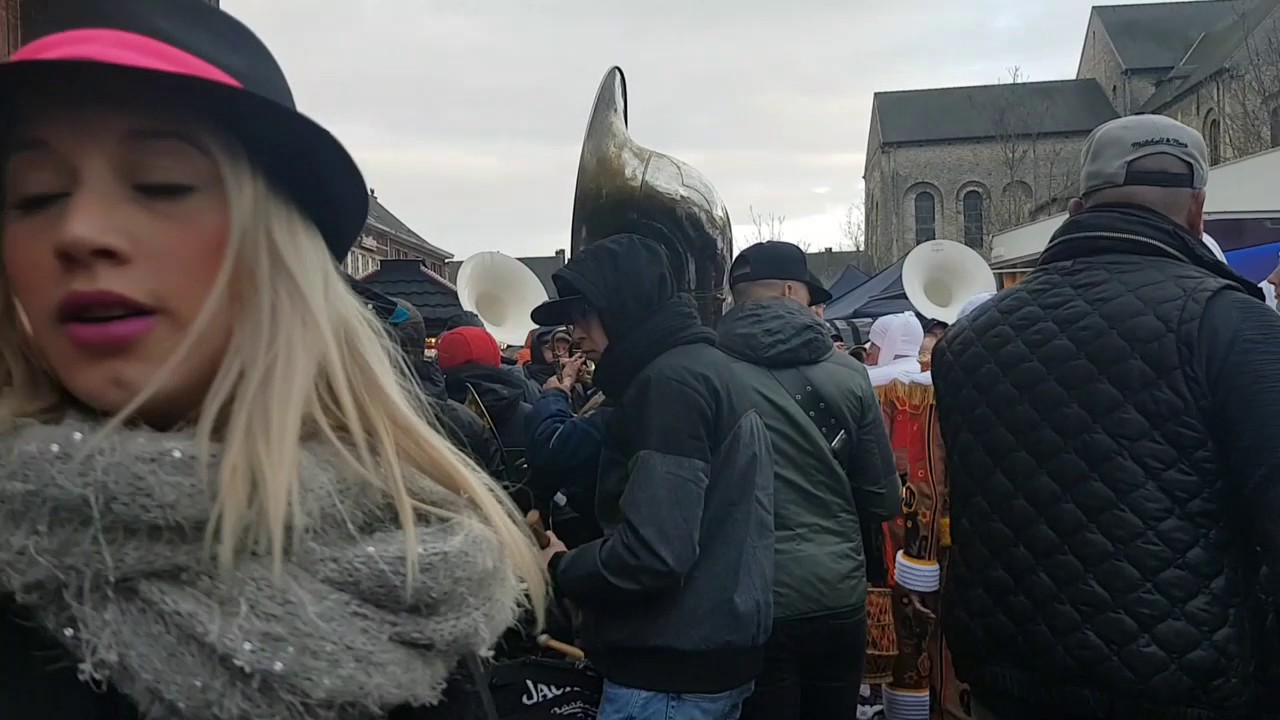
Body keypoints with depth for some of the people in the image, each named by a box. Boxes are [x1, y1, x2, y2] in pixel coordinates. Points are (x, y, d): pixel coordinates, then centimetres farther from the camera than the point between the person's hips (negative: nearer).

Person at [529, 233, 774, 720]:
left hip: (672, 666, -10)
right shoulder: (705, 366, 13)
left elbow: (653, 552, -27)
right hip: (713, 648, 10)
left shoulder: (671, 381, -19)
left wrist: (559, 570, -9)